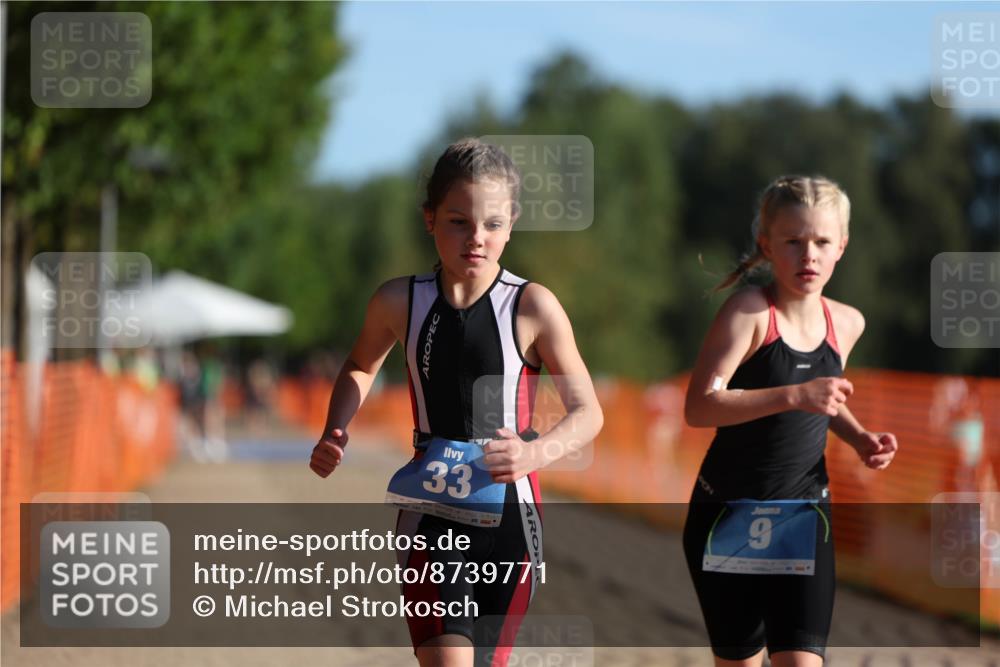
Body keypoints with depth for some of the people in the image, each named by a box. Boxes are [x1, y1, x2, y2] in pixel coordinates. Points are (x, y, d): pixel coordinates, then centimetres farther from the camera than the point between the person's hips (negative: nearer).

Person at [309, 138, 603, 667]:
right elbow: (360, 368, 20)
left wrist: (537, 452, -27)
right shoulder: (398, 303, -2)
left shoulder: (533, 307, -10)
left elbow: (588, 412, -7)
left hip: (509, 511, 0)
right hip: (430, 513, 0)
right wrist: (334, 434, 2)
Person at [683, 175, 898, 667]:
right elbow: (698, 408, -24)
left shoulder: (846, 324, 2)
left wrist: (859, 438, 4)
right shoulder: (750, 310, -15)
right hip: (728, 517, -3)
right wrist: (793, 395, -32)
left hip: (803, 519, 3)